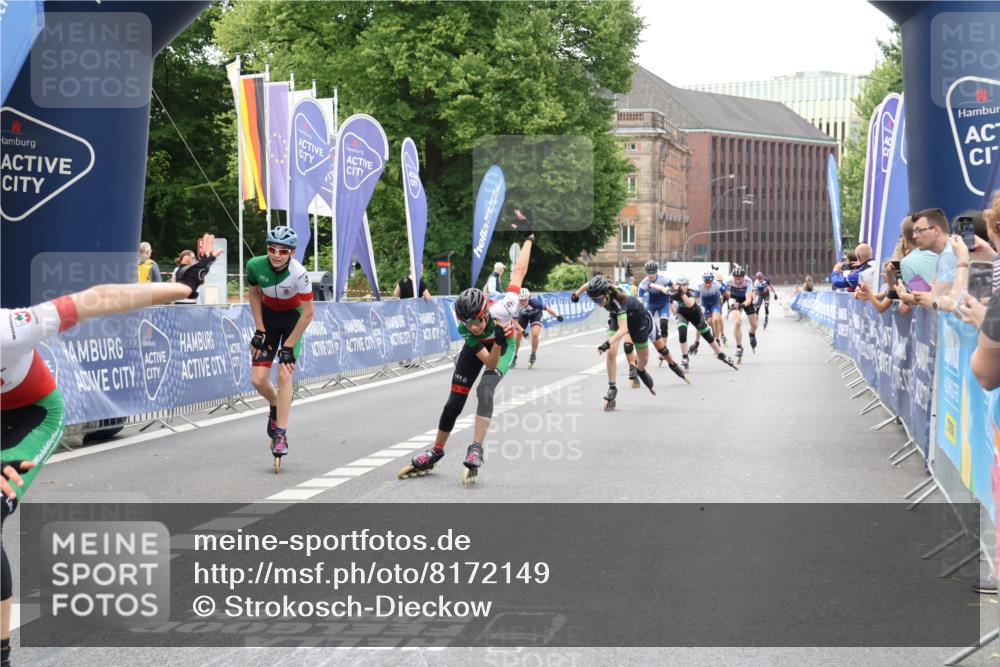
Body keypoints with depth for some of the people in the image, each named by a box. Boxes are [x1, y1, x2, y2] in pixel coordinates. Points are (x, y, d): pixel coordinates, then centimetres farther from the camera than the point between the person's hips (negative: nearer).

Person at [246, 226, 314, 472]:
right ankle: (276, 406, 27)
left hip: (293, 317, -3)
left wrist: (288, 346, -19)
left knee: (284, 374, -18)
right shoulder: (255, 266, -22)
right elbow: (254, 294, -1)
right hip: (268, 316, 3)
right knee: (258, 379, -7)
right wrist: (259, 331, -5)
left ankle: (281, 434, -10)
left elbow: (308, 314, -22)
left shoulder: (299, 274, -32)